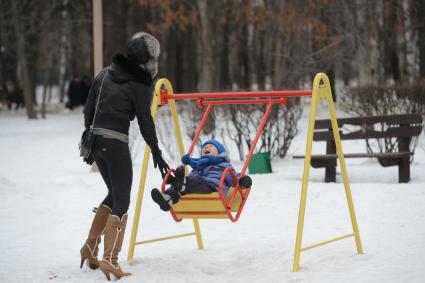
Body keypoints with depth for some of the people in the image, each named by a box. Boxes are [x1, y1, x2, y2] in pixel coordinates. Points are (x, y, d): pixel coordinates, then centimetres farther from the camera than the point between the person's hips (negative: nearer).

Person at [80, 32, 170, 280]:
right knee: (121, 202, -1)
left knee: (114, 194, 22)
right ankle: (110, 259, -9)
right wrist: (156, 153, 5)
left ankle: (91, 246, 22)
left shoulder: (105, 74, 11)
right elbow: (145, 121, -4)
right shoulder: (140, 85, -8)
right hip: (116, 143, -7)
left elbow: (88, 109, 13)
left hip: (96, 139, 7)